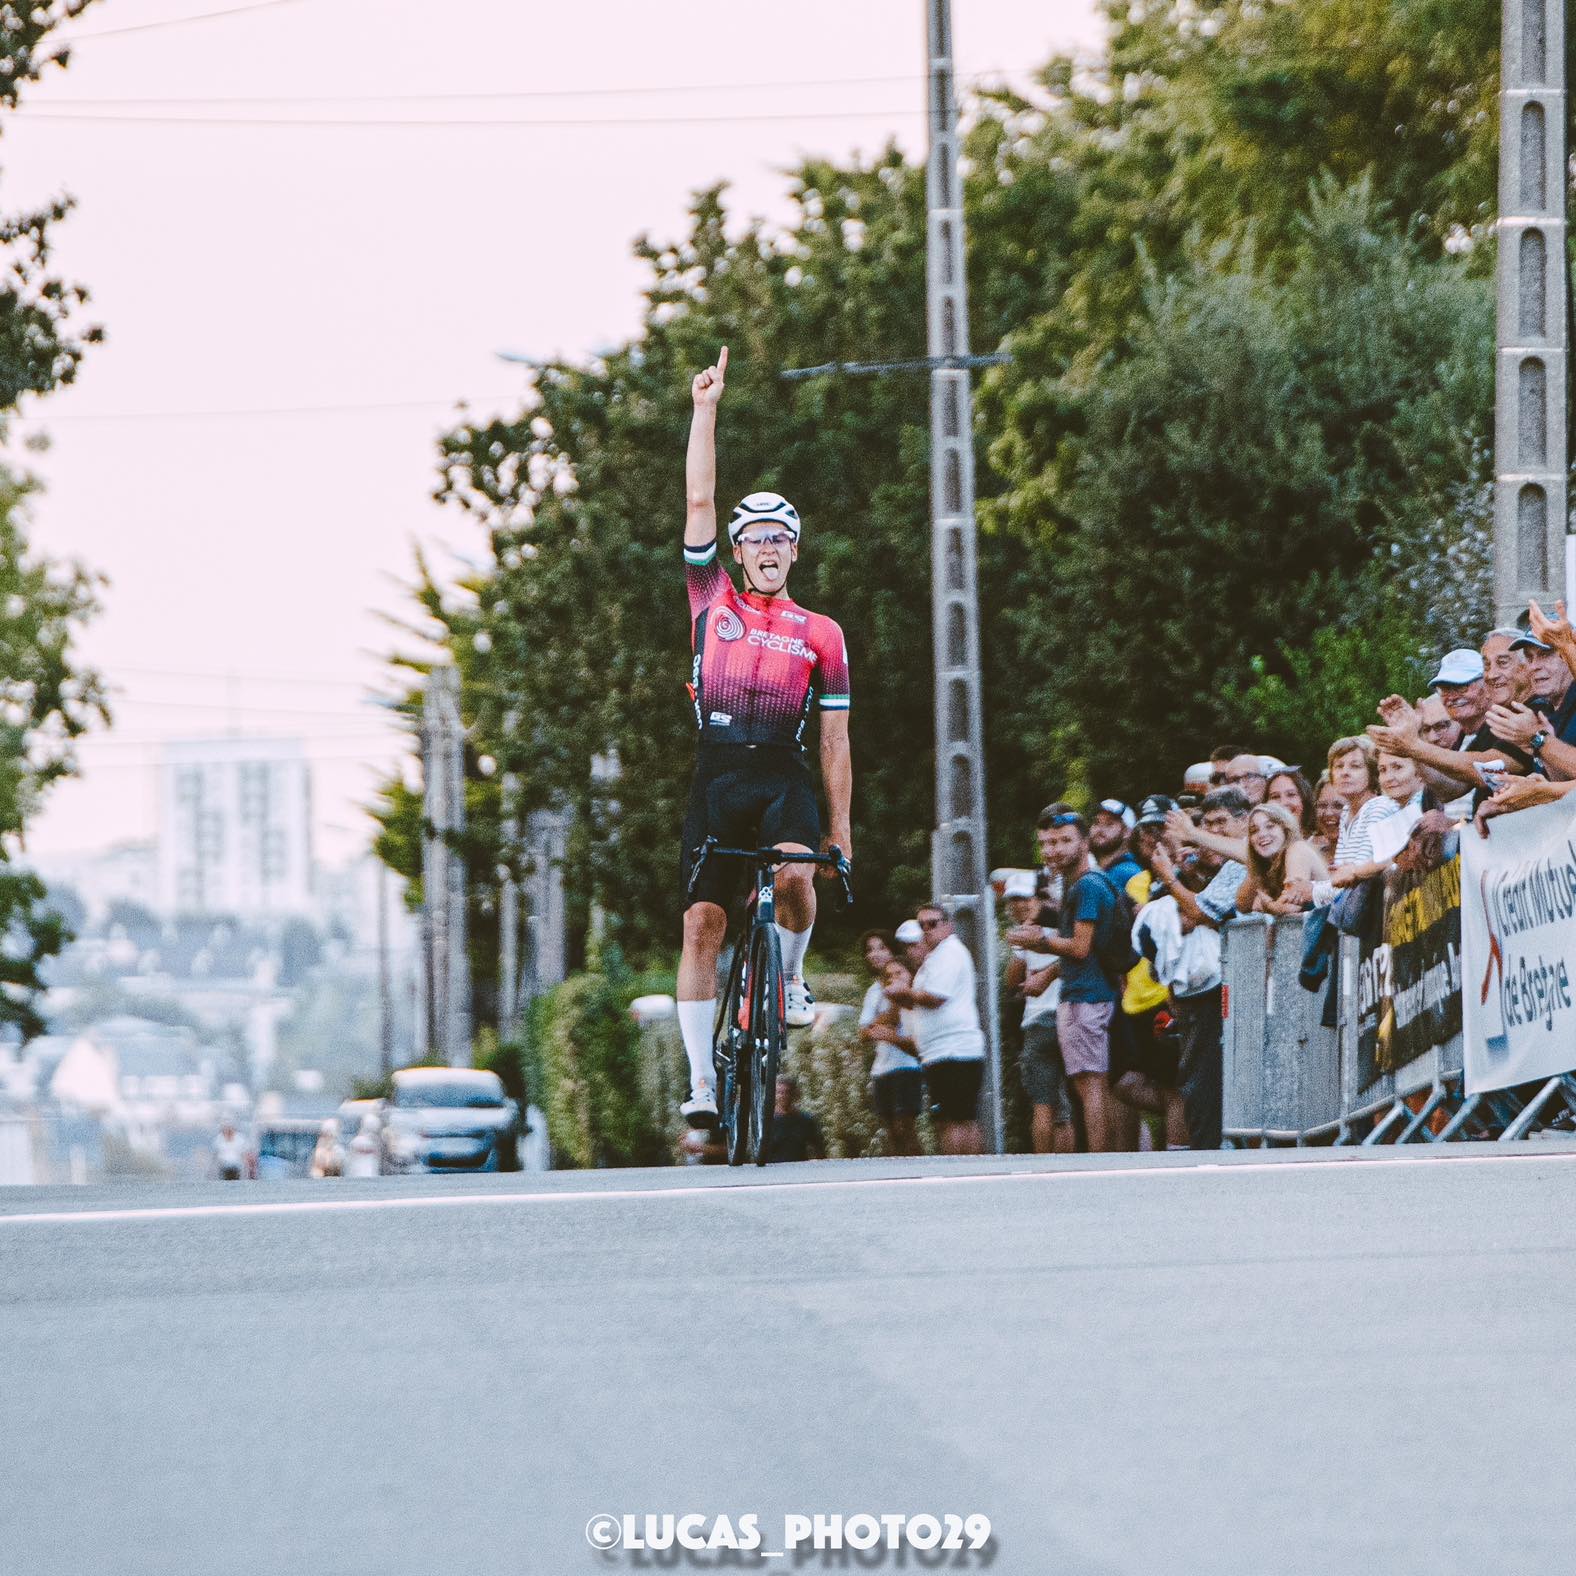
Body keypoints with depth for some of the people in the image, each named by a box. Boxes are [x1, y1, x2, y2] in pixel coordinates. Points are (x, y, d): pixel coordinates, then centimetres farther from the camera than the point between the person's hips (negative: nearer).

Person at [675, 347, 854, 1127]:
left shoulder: (820, 636, 8)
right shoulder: (713, 603, 10)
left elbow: (836, 741, 9)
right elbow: (699, 501, 5)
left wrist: (841, 830, 6)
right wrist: (705, 410, 2)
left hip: (783, 777, -1)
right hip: (717, 777, 1)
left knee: (794, 874, -31)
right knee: (702, 922, -4)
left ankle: (790, 976, -1)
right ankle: (701, 1082, 0)